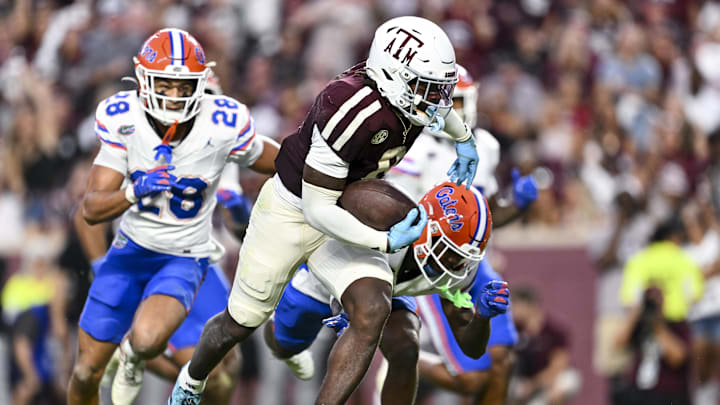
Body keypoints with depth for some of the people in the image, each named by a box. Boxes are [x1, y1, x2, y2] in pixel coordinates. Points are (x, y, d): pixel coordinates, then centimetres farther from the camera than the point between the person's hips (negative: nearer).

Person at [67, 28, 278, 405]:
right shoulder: (122, 119, -16)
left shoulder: (223, 125, -21)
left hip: (184, 258, -2)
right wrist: (135, 192, -37)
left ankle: (134, 355, 8)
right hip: (132, 247, 2)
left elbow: (277, 162, -2)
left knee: (147, 340, -31)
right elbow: (92, 209, -18)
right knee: (87, 371, 5)